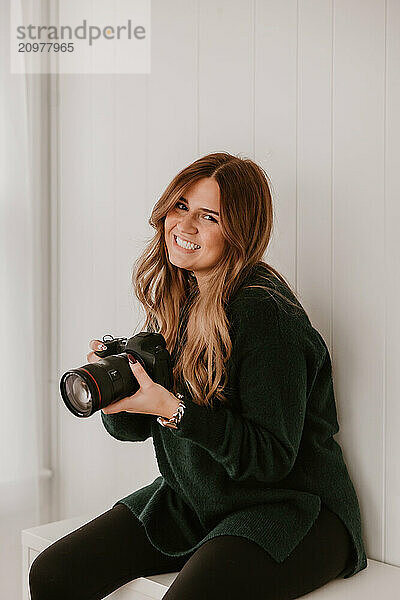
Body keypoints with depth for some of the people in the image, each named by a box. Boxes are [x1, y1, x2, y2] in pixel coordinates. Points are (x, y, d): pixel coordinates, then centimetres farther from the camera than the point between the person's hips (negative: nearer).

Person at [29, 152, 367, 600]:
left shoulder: (267, 313, -20)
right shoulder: (173, 299, 4)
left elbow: (272, 458, -20)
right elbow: (134, 427, 9)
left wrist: (174, 409, -27)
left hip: (287, 509, -7)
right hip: (190, 503, 7)